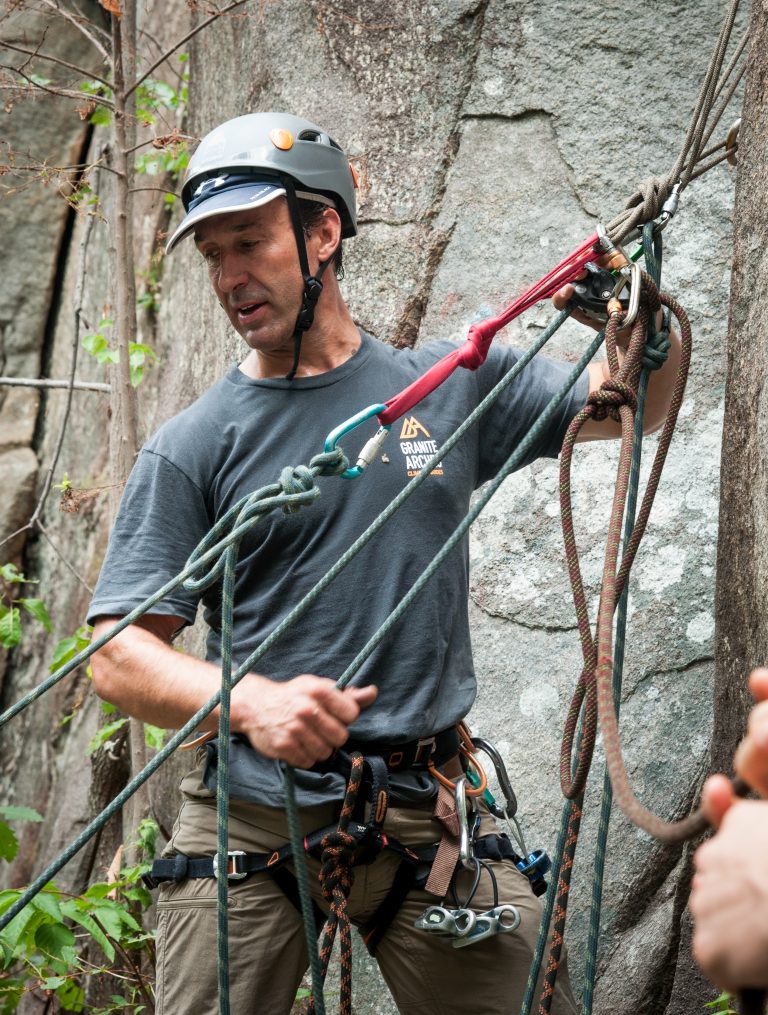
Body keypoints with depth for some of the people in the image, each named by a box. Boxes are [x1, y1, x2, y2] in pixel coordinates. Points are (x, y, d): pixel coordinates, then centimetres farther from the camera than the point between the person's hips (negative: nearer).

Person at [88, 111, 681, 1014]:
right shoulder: (191, 447, 0)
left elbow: (633, 403, 14)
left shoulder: (450, 386, 8)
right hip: (249, 823, -1)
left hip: (431, 814, 2)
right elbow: (120, 657, -5)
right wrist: (252, 701, -24)